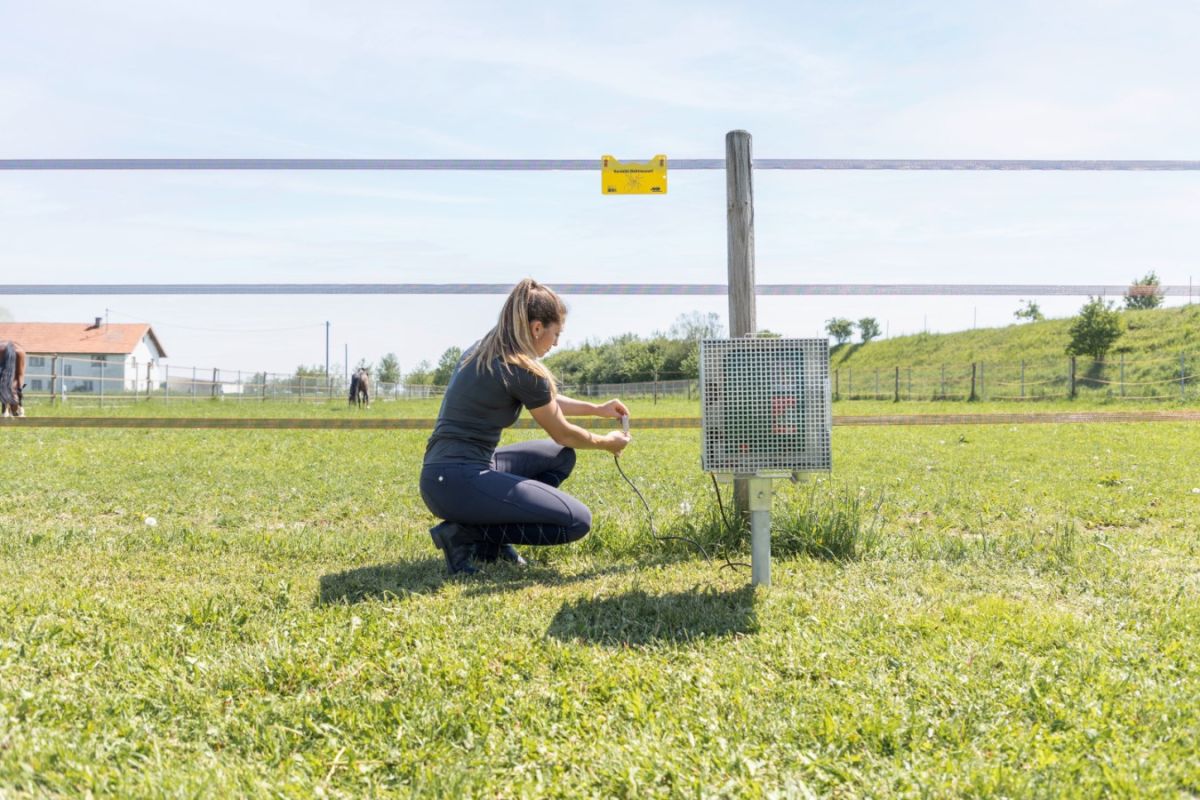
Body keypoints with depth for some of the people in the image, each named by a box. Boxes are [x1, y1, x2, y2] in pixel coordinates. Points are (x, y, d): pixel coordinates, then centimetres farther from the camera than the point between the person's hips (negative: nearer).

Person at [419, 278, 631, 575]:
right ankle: (465, 533, -7)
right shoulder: (522, 370, -13)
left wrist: (597, 409, 34)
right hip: (460, 482, -10)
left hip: (440, 480, 10)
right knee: (577, 521, -10)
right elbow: (563, 434, 2)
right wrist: (607, 443, 20)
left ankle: (489, 540, 9)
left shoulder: (482, 351, 14)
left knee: (561, 457, 20)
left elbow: (544, 401, 30)